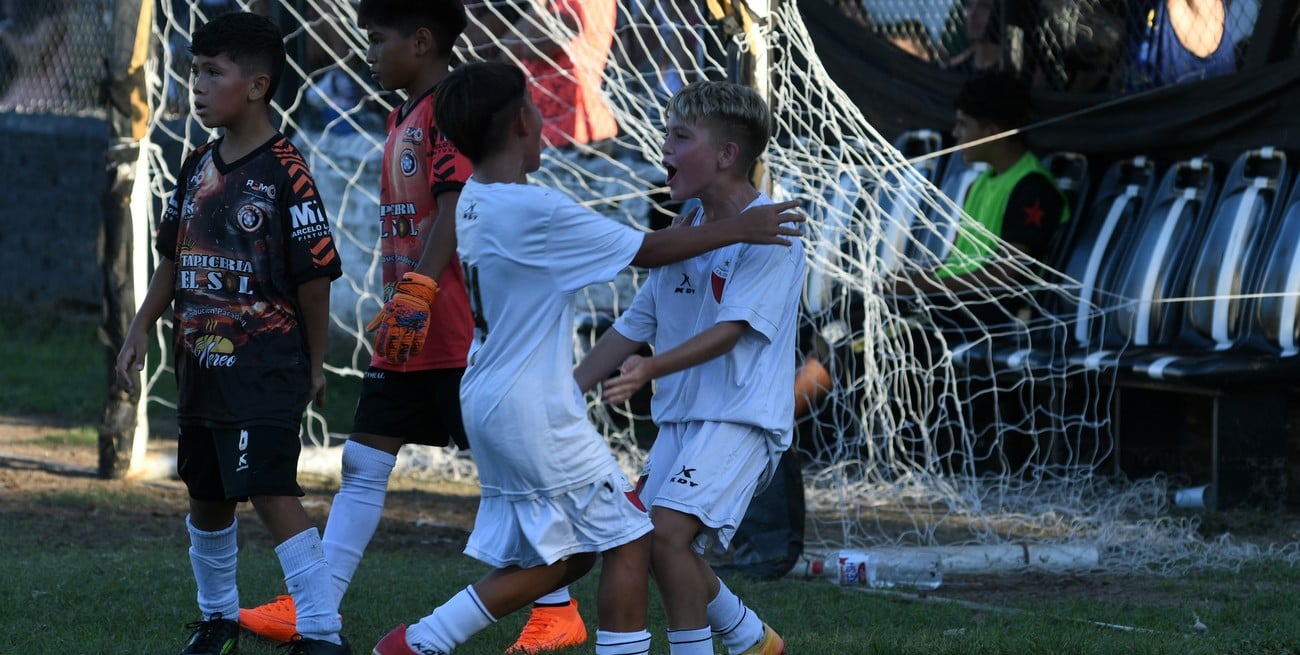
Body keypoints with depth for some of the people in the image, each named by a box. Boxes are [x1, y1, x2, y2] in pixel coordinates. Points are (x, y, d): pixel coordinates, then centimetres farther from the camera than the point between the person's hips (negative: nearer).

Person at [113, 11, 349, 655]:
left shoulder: (284, 172, -14)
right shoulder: (198, 168, 9)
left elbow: (314, 275, -11)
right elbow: (173, 259, 19)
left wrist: (313, 363, -6)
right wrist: (140, 331, 14)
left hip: (266, 366, -8)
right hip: (202, 362, 8)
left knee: (272, 492, -16)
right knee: (207, 496, 17)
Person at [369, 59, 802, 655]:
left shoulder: (474, 202, 9)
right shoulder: (537, 211, -20)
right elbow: (645, 250, -12)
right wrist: (735, 229, -1)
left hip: (489, 403, 9)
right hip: (537, 411, -9)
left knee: (559, 558, 14)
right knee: (628, 539, 0)